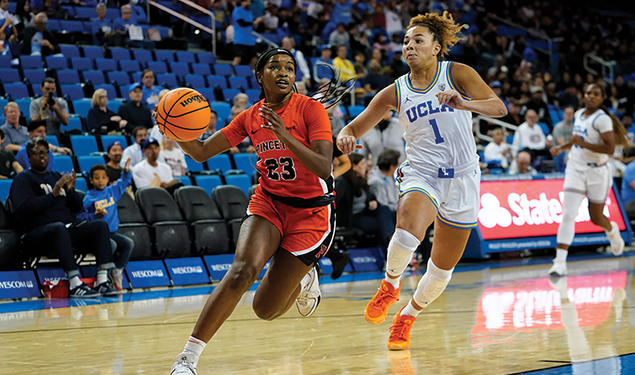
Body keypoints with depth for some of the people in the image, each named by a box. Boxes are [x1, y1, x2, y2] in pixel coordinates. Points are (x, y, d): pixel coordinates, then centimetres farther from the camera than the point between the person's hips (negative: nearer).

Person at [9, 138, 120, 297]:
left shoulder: (57, 177, 26)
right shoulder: (23, 179, 8)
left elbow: (77, 206, 21)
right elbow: (23, 208, -11)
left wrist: (70, 190, 0)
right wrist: (53, 194, -16)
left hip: (69, 228, 6)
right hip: (37, 233, -6)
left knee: (100, 225, -16)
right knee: (59, 228, -39)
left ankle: (102, 280, -29)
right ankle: (74, 285, -47)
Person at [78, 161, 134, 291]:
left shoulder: (112, 191, 11)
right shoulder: (88, 198, -6)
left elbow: (125, 182, 26)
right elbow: (80, 216, -9)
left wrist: (126, 171, 9)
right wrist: (95, 215, -22)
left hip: (112, 232, 6)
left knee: (129, 243, -14)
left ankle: (117, 270, -3)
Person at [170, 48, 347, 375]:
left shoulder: (310, 108, -12)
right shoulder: (250, 117, 2)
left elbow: (324, 168, -22)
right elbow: (201, 152, 3)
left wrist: (285, 136, -34)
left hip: (311, 211, -3)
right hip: (268, 203, 3)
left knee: (265, 309, -4)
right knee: (242, 269, -28)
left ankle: (303, 280, 32)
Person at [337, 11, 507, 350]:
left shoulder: (456, 73, -2)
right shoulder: (395, 92, 4)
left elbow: (499, 107, -14)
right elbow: (353, 128, 7)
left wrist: (465, 104, -34)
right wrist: (345, 138, -18)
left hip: (461, 180, 0)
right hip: (421, 174, 0)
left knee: (442, 268, 7)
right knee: (408, 229, -35)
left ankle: (406, 318, 34)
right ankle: (390, 285, -6)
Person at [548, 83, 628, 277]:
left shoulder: (602, 119, -13)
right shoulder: (578, 115, 8)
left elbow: (610, 148, -22)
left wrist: (583, 144, -26)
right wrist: (562, 147, 13)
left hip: (596, 172, -4)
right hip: (575, 170, 4)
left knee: (596, 218, 11)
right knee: (568, 215, -11)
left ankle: (612, 230, 49)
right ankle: (560, 261, -14)